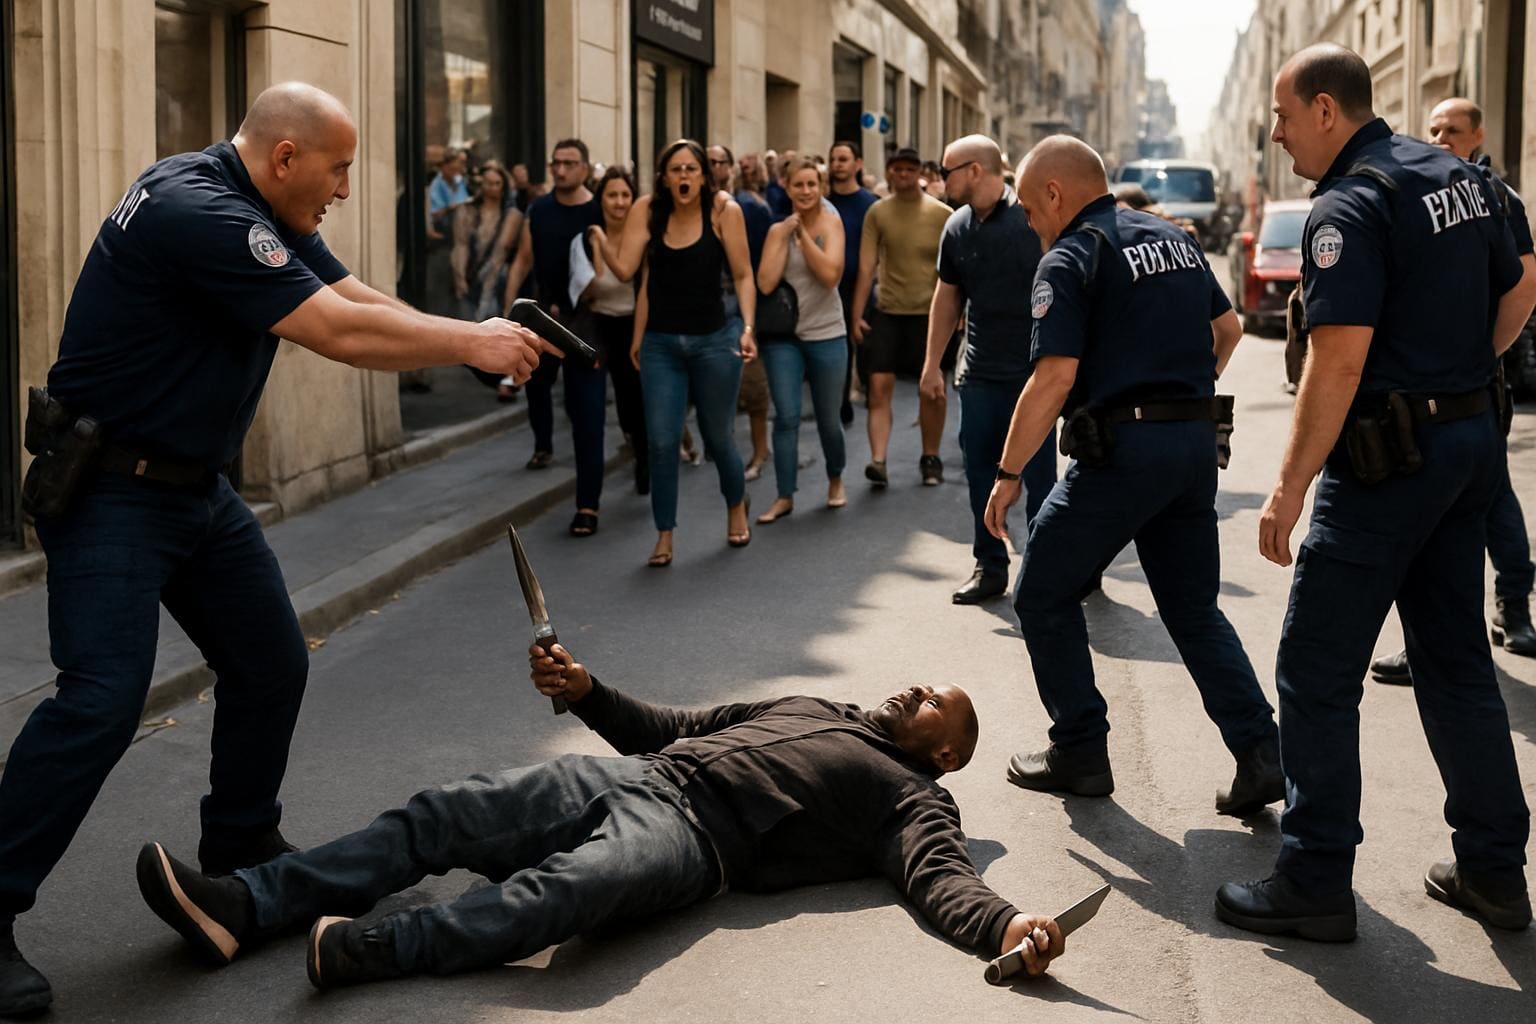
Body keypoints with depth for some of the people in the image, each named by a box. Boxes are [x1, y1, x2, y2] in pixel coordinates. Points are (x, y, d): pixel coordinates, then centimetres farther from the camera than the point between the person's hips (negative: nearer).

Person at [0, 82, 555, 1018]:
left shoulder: (266, 215, 7)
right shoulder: (195, 212, -25)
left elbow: (361, 300, 6)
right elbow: (339, 330, -26)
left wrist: (479, 341, -8)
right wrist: (472, 343, -17)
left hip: (200, 485, 10)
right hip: (112, 489, -10)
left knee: (272, 665, 11)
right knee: (103, 696, -16)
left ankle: (240, 849, 28)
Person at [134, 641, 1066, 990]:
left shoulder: (914, 796, 13)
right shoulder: (810, 709, 33)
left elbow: (940, 878, -8)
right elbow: (673, 729, 33)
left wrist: (1007, 926, -29)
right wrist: (591, 693, 19)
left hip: (693, 835, -7)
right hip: (628, 776, 7)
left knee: (567, 886, -38)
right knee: (438, 818, -12)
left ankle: (369, 952, -50)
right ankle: (243, 909, -20)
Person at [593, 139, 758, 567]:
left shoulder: (724, 210, -9)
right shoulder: (649, 210, -2)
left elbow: (743, 276, -7)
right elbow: (626, 270, -8)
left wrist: (748, 329, -15)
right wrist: (597, 233, -12)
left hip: (714, 340, -2)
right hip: (660, 342, 2)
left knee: (717, 437, 12)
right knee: (661, 442, -3)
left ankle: (737, 507, 41)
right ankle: (664, 536, 10)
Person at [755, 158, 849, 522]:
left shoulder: (830, 223, -5)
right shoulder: (778, 230, 1)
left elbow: (831, 274, -20)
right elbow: (765, 283, -11)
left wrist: (803, 233, -17)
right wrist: (785, 237, -11)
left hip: (826, 335, -1)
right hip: (783, 336, 1)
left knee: (828, 419, 9)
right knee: (786, 416, -6)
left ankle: (836, 480, 34)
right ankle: (784, 496, 2)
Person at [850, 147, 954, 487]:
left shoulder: (941, 214, -3)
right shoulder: (877, 213, 0)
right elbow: (866, 267, -1)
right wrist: (857, 315, -5)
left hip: (929, 313, -1)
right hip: (888, 312, 1)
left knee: (932, 388, 7)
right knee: (879, 385, -7)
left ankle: (931, 458, 21)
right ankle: (878, 460, -11)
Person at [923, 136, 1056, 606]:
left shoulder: (1033, 218, -11)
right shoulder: (957, 227, 7)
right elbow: (947, 297, 16)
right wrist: (933, 362, 14)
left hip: (1032, 369, -6)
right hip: (979, 371, 6)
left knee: (1038, 474, 2)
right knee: (980, 470, 9)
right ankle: (990, 566, 20)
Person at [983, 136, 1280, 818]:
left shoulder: (1070, 258, -9)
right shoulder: (1174, 238, 15)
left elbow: (1054, 379, -18)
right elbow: (1228, 329, 25)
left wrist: (1008, 474, -12)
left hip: (1122, 448, -7)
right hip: (1198, 441, 8)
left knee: (1045, 595, 10)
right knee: (1194, 608, 15)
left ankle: (1080, 753, 12)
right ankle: (1260, 755, 4)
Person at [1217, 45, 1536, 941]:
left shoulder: (1348, 207, -17)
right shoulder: (1459, 176, 9)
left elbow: (1340, 362, -24)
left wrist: (1290, 488, -21)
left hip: (1388, 458, -9)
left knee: (1318, 673, 0)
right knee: (1457, 660, 17)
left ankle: (1315, 884, 5)